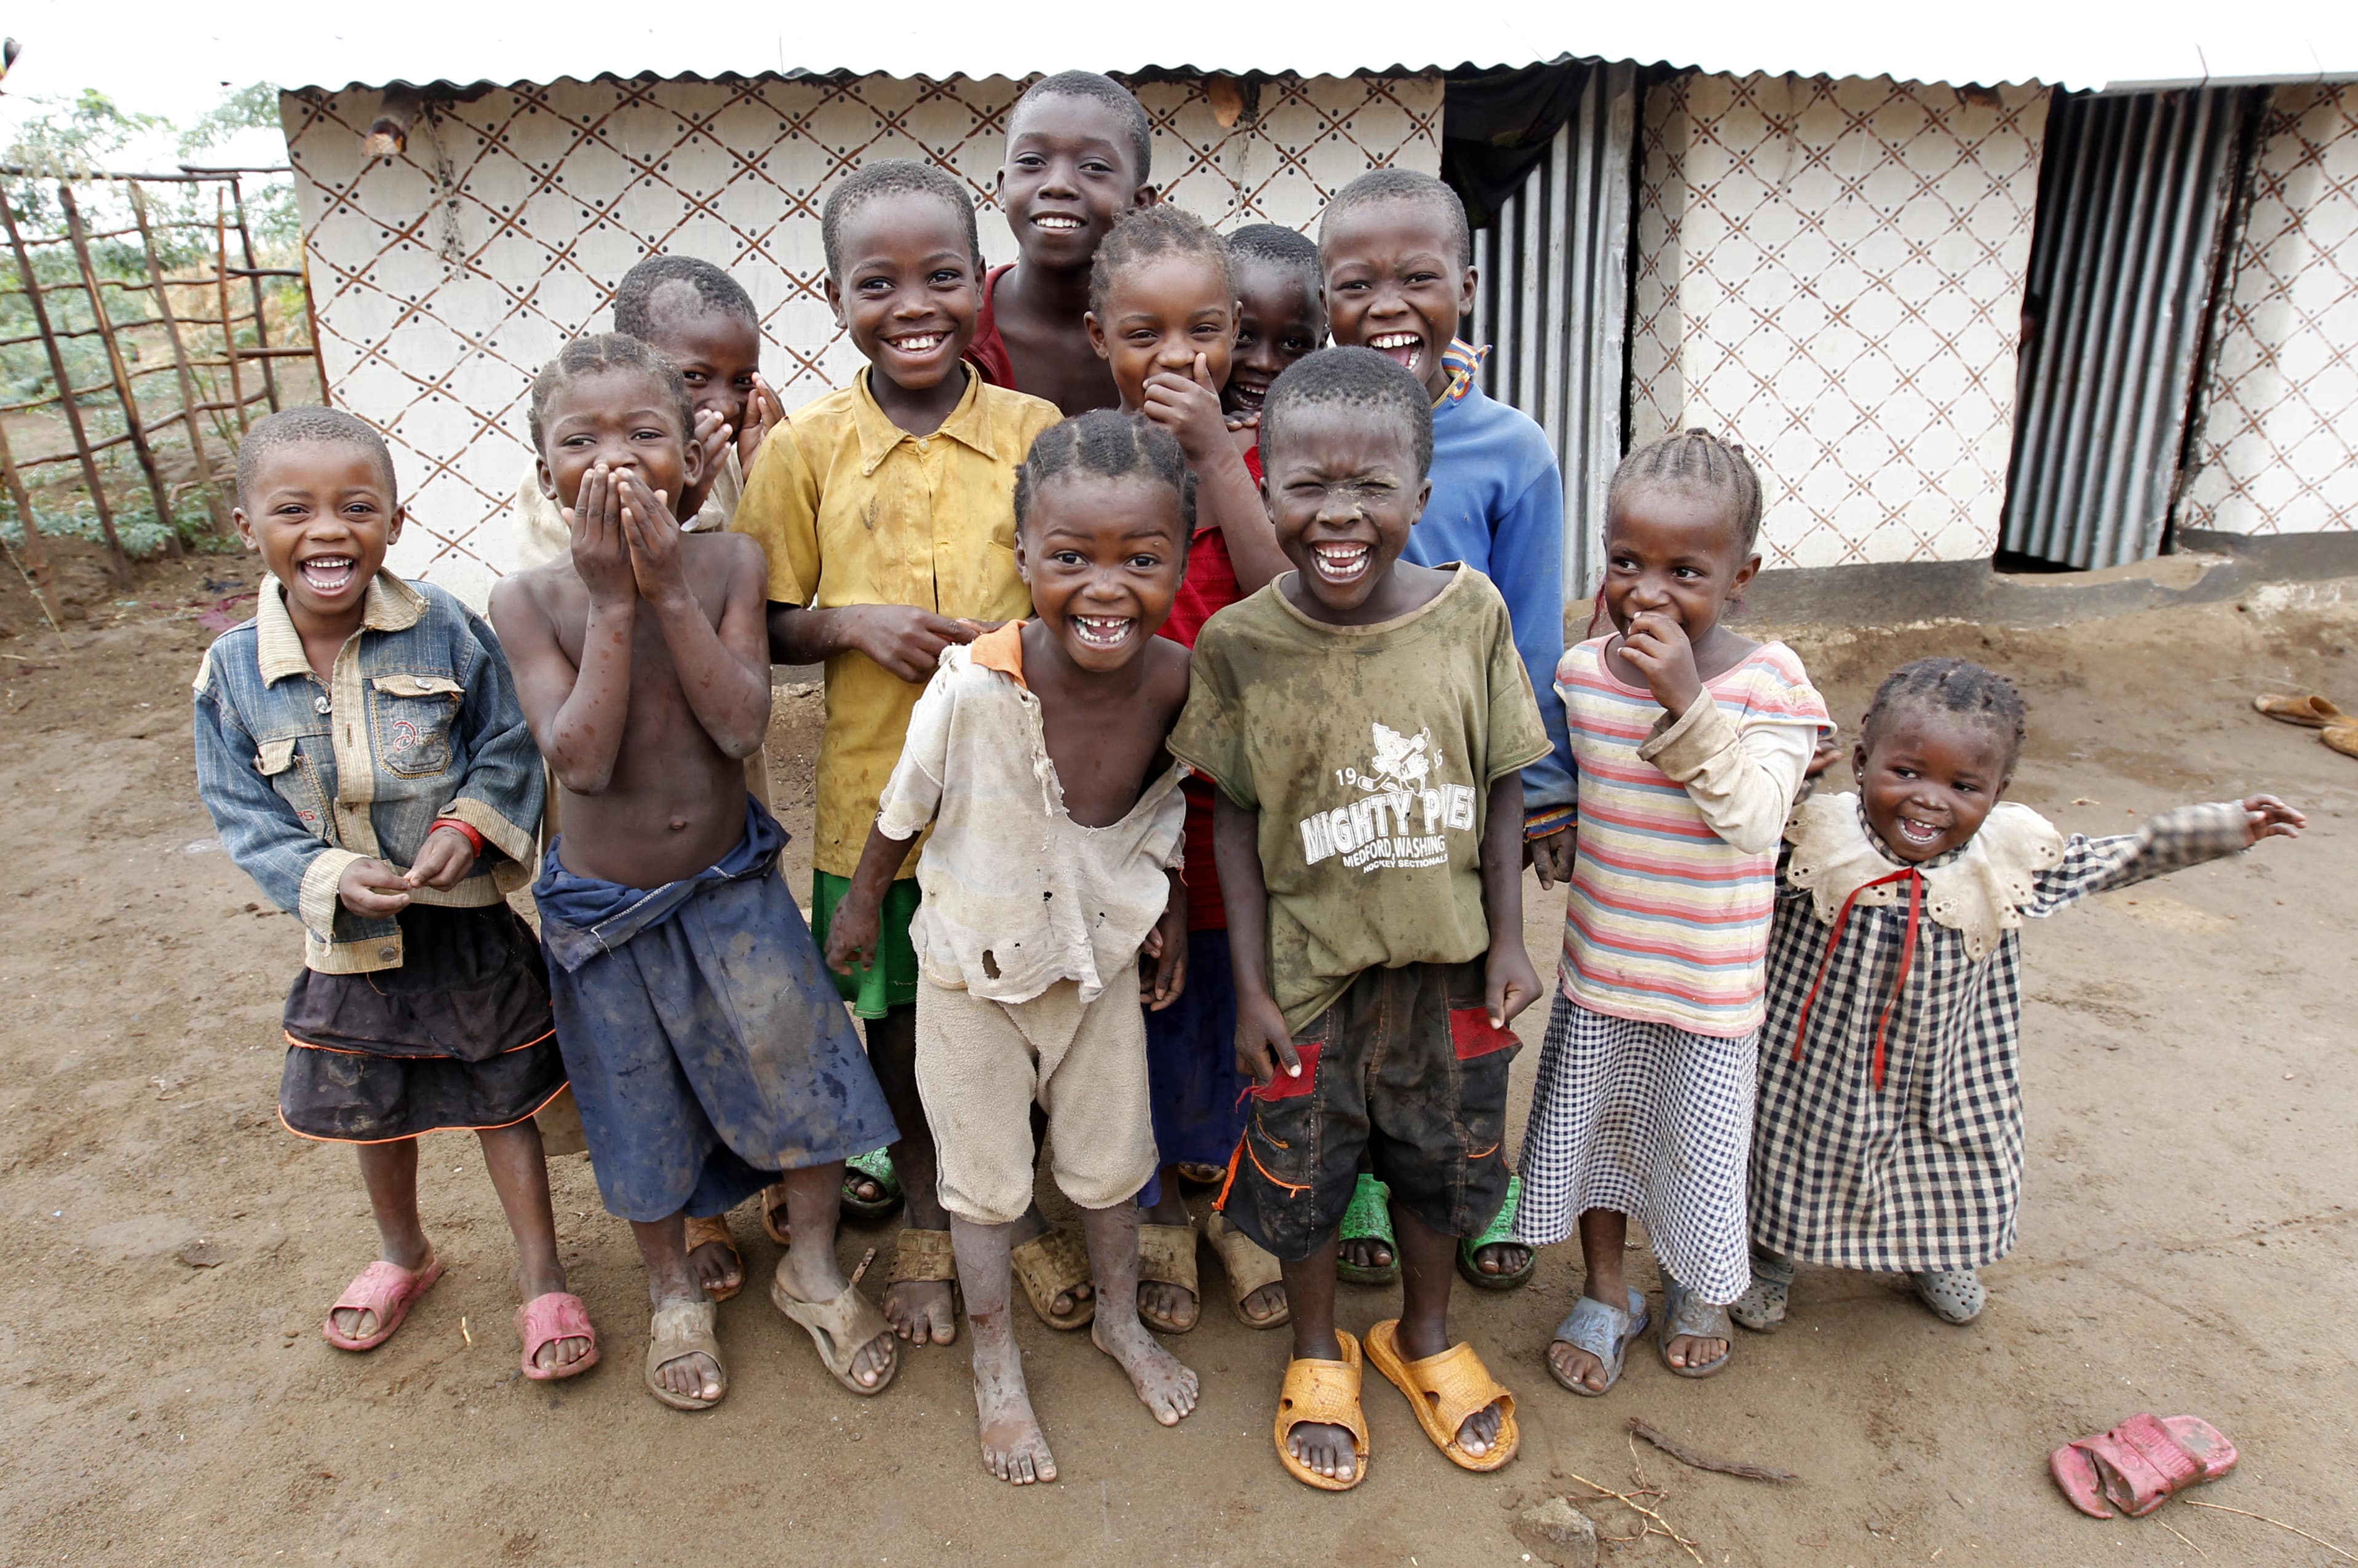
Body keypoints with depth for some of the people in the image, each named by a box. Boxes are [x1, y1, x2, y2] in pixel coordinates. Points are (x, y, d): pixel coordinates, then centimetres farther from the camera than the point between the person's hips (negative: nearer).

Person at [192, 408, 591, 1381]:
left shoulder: (448, 631, -15)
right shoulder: (233, 672, -10)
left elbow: (509, 748, -6)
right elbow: (245, 819, -5)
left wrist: (471, 826, -22)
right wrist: (331, 878, -21)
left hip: (469, 925, -2)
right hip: (349, 941, 3)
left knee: (503, 1103, 11)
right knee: (373, 1114, 22)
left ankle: (543, 1280, 30)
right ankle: (404, 1256, 50)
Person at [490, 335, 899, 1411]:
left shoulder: (727, 562, -12)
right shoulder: (529, 599, -14)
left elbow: (742, 726, -21)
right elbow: (582, 761, -24)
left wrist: (668, 589, -27)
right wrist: (611, 600, -27)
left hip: (731, 885, 1)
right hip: (603, 907, 0)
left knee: (800, 1074, 6)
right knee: (642, 1121, 17)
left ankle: (813, 1270, 34)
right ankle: (672, 1292, 44)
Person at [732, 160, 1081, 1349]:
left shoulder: (1037, 432, -4)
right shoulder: (806, 449, -4)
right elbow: (768, 629, 2)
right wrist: (854, 623, -17)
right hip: (877, 793, 1)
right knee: (895, 1014, 17)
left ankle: (1020, 1209, 41)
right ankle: (922, 1221, 41)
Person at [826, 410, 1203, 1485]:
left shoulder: (1174, 679, -22)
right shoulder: (973, 683, -32)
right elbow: (905, 805, -13)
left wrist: (1170, 909, 5)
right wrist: (861, 901, 2)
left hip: (1105, 949, 3)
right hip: (976, 960, -3)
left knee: (1112, 1155, 21)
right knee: (987, 1175, 14)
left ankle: (1120, 1318, 50)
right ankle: (996, 1365, 40)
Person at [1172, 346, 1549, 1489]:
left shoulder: (1470, 611, -12)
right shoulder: (1238, 643, -16)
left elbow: (1501, 787, -2)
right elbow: (1237, 821, -8)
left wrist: (1507, 939, -2)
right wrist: (1250, 987, -7)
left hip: (1448, 963, 2)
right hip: (1308, 968, -1)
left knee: (1442, 1162, 21)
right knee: (1303, 1174, 17)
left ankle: (1422, 1335, 51)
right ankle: (1319, 1354, 46)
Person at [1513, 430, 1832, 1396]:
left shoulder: (1769, 683, -17)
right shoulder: (1582, 671, -6)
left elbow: (1754, 819, -28)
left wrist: (1686, 700, -34)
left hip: (1707, 983, -3)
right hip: (1597, 967, 3)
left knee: (1698, 1143, 15)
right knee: (1590, 1131, 17)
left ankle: (1699, 1289, 45)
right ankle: (1606, 1295, 41)